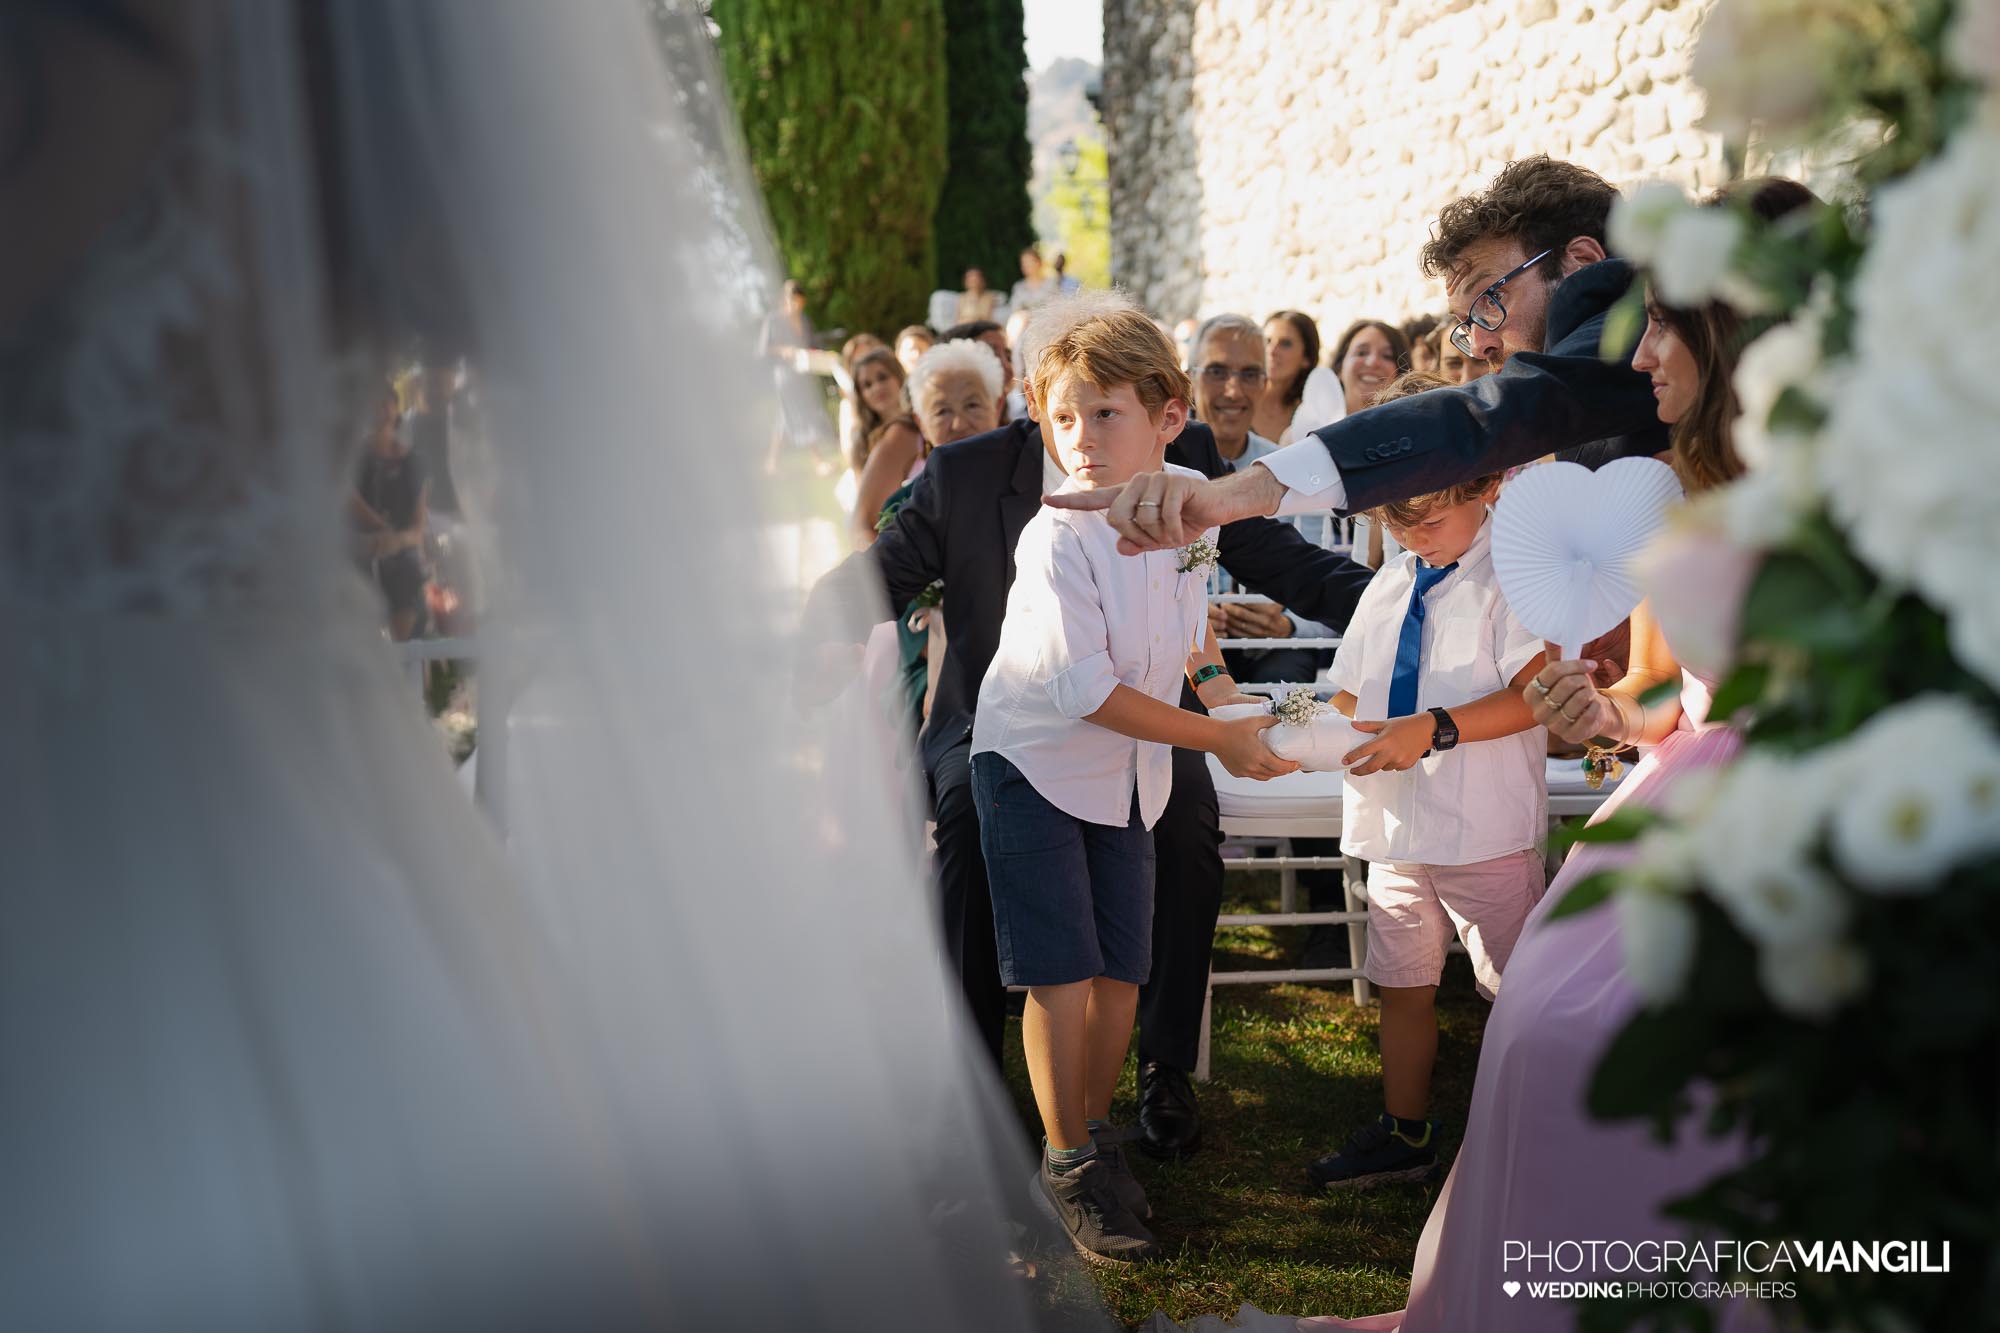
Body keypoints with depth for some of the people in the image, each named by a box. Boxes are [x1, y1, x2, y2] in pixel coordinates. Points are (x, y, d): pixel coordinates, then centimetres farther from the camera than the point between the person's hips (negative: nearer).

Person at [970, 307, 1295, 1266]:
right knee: (1062, 972, -5)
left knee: (1121, 969, 8)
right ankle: (1067, 1162, 11)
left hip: (1127, 772, 5)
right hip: (1035, 762, -5)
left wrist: (1214, 678, 4)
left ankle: (1095, 1135, 28)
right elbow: (1084, 690, -27)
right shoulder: (1057, 538, -24)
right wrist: (1220, 741, -24)